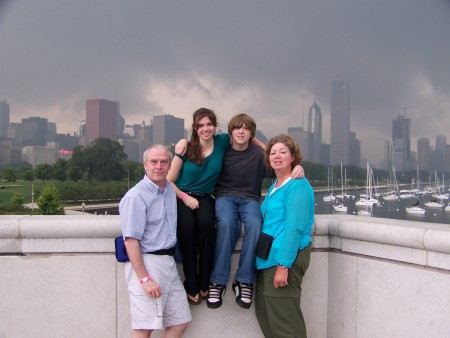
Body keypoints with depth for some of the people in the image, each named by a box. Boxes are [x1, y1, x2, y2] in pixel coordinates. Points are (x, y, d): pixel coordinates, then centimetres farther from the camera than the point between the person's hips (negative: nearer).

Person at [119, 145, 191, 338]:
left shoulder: (170, 190, 11)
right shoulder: (136, 196, -14)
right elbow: (130, 241, -18)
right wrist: (144, 279, -22)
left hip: (168, 263, 8)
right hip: (146, 263, -8)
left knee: (180, 322, 10)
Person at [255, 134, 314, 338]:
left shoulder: (297, 185, -13)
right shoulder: (274, 185, 15)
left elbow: (295, 227, -20)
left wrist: (283, 265, -24)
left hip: (285, 257, -9)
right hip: (269, 257, 9)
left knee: (283, 318, -2)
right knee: (263, 312, 16)